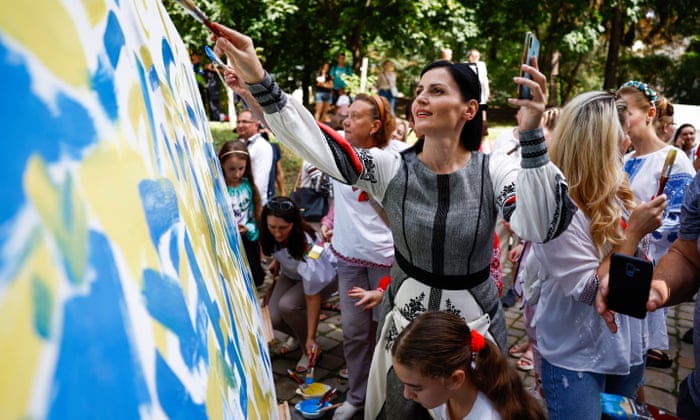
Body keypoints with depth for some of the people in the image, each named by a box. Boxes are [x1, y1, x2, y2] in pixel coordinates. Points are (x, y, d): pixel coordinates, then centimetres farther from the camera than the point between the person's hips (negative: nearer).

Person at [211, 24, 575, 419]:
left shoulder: (494, 172, -14)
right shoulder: (391, 168, -13)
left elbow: (541, 228, -31)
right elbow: (316, 144, -25)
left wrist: (531, 135, -40)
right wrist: (259, 81, -36)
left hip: (474, 324, -1)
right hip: (405, 320, 1)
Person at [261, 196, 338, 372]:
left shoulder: (308, 249, -41)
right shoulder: (270, 234, -26)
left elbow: (312, 298, -33)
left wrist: (311, 338, -30)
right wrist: (277, 261, -1)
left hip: (326, 274, -5)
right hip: (292, 273, 5)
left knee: (287, 305, -30)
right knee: (273, 317, -15)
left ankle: (309, 349, -3)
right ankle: (298, 335, 20)